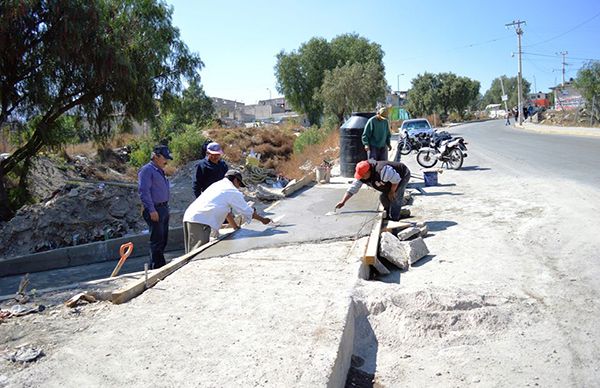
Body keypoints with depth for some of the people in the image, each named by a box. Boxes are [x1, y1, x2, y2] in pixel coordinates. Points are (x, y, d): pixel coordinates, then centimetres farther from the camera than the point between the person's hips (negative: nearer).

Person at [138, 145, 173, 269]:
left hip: (164, 209, 10)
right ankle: (156, 267, -1)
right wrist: (152, 210, -22)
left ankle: (159, 265, 24)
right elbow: (143, 191, -18)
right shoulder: (147, 170, -11)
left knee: (163, 240, 14)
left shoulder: (160, 171, 19)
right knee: (157, 240, -7)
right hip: (155, 210, -10)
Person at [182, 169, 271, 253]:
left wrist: (236, 228, 38)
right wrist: (263, 219, 24)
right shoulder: (233, 192, 1)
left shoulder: (218, 185, 26)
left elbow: (227, 211, 32)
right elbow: (248, 211, 9)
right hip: (201, 221, -9)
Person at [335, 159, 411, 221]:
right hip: (391, 177, 8)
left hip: (402, 175, -8)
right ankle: (388, 214, 28)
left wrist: (392, 192, -20)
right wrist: (343, 201, -19)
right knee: (383, 197, 6)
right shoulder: (361, 177, -17)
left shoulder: (381, 171, -44)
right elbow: (352, 189, -13)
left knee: (395, 198, -17)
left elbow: (396, 180, -34)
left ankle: (394, 219, -6)